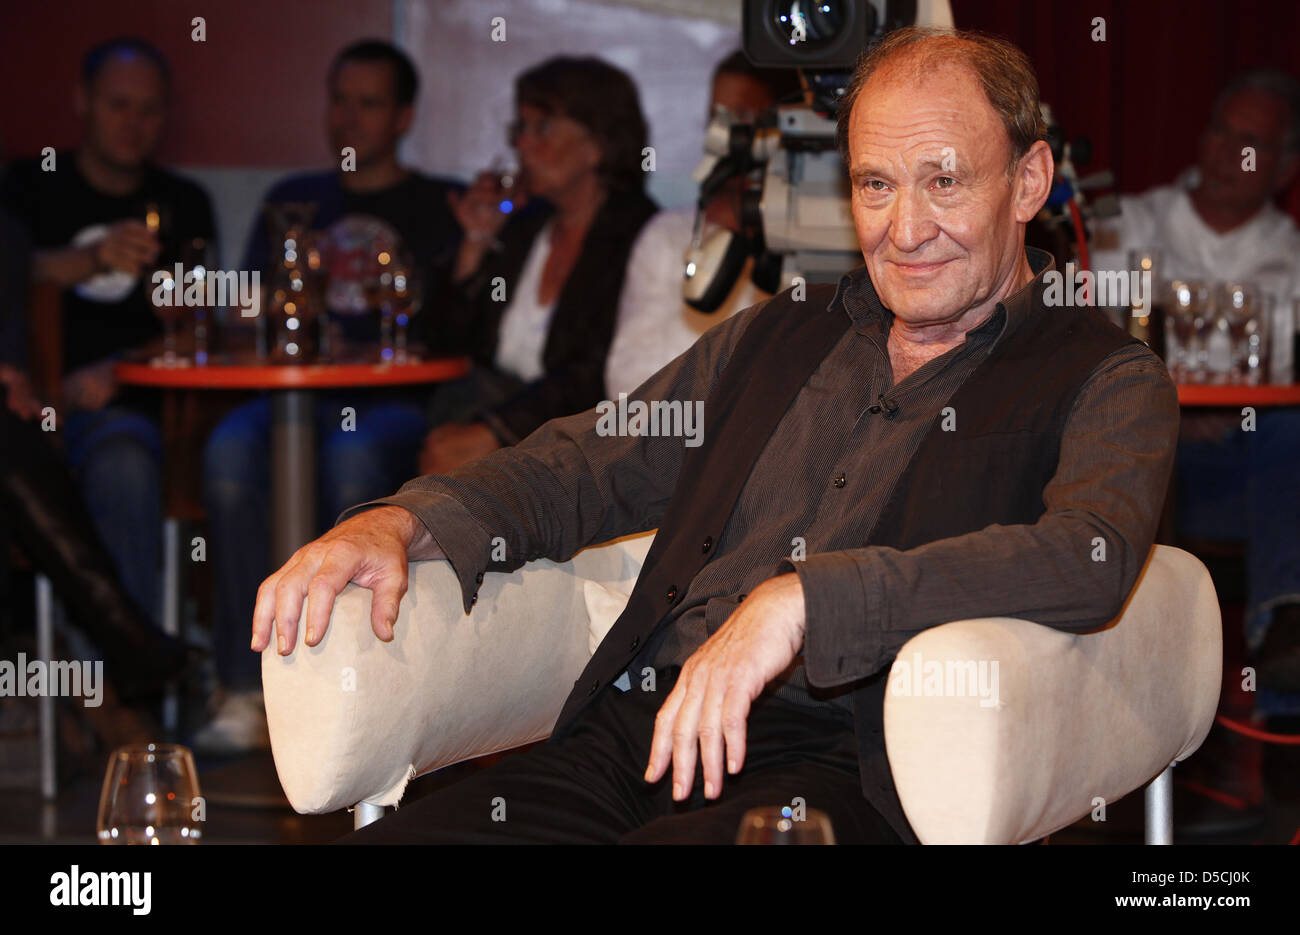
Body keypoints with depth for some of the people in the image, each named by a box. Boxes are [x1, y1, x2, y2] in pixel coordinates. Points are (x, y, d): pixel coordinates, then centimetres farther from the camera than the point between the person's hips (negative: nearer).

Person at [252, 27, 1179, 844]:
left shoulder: (1109, 384, 6)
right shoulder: (775, 336, 25)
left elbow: (1086, 560, -14)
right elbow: (587, 467, 26)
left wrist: (799, 598, -23)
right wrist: (399, 524, 5)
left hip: (837, 762, -5)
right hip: (631, 734, 6)